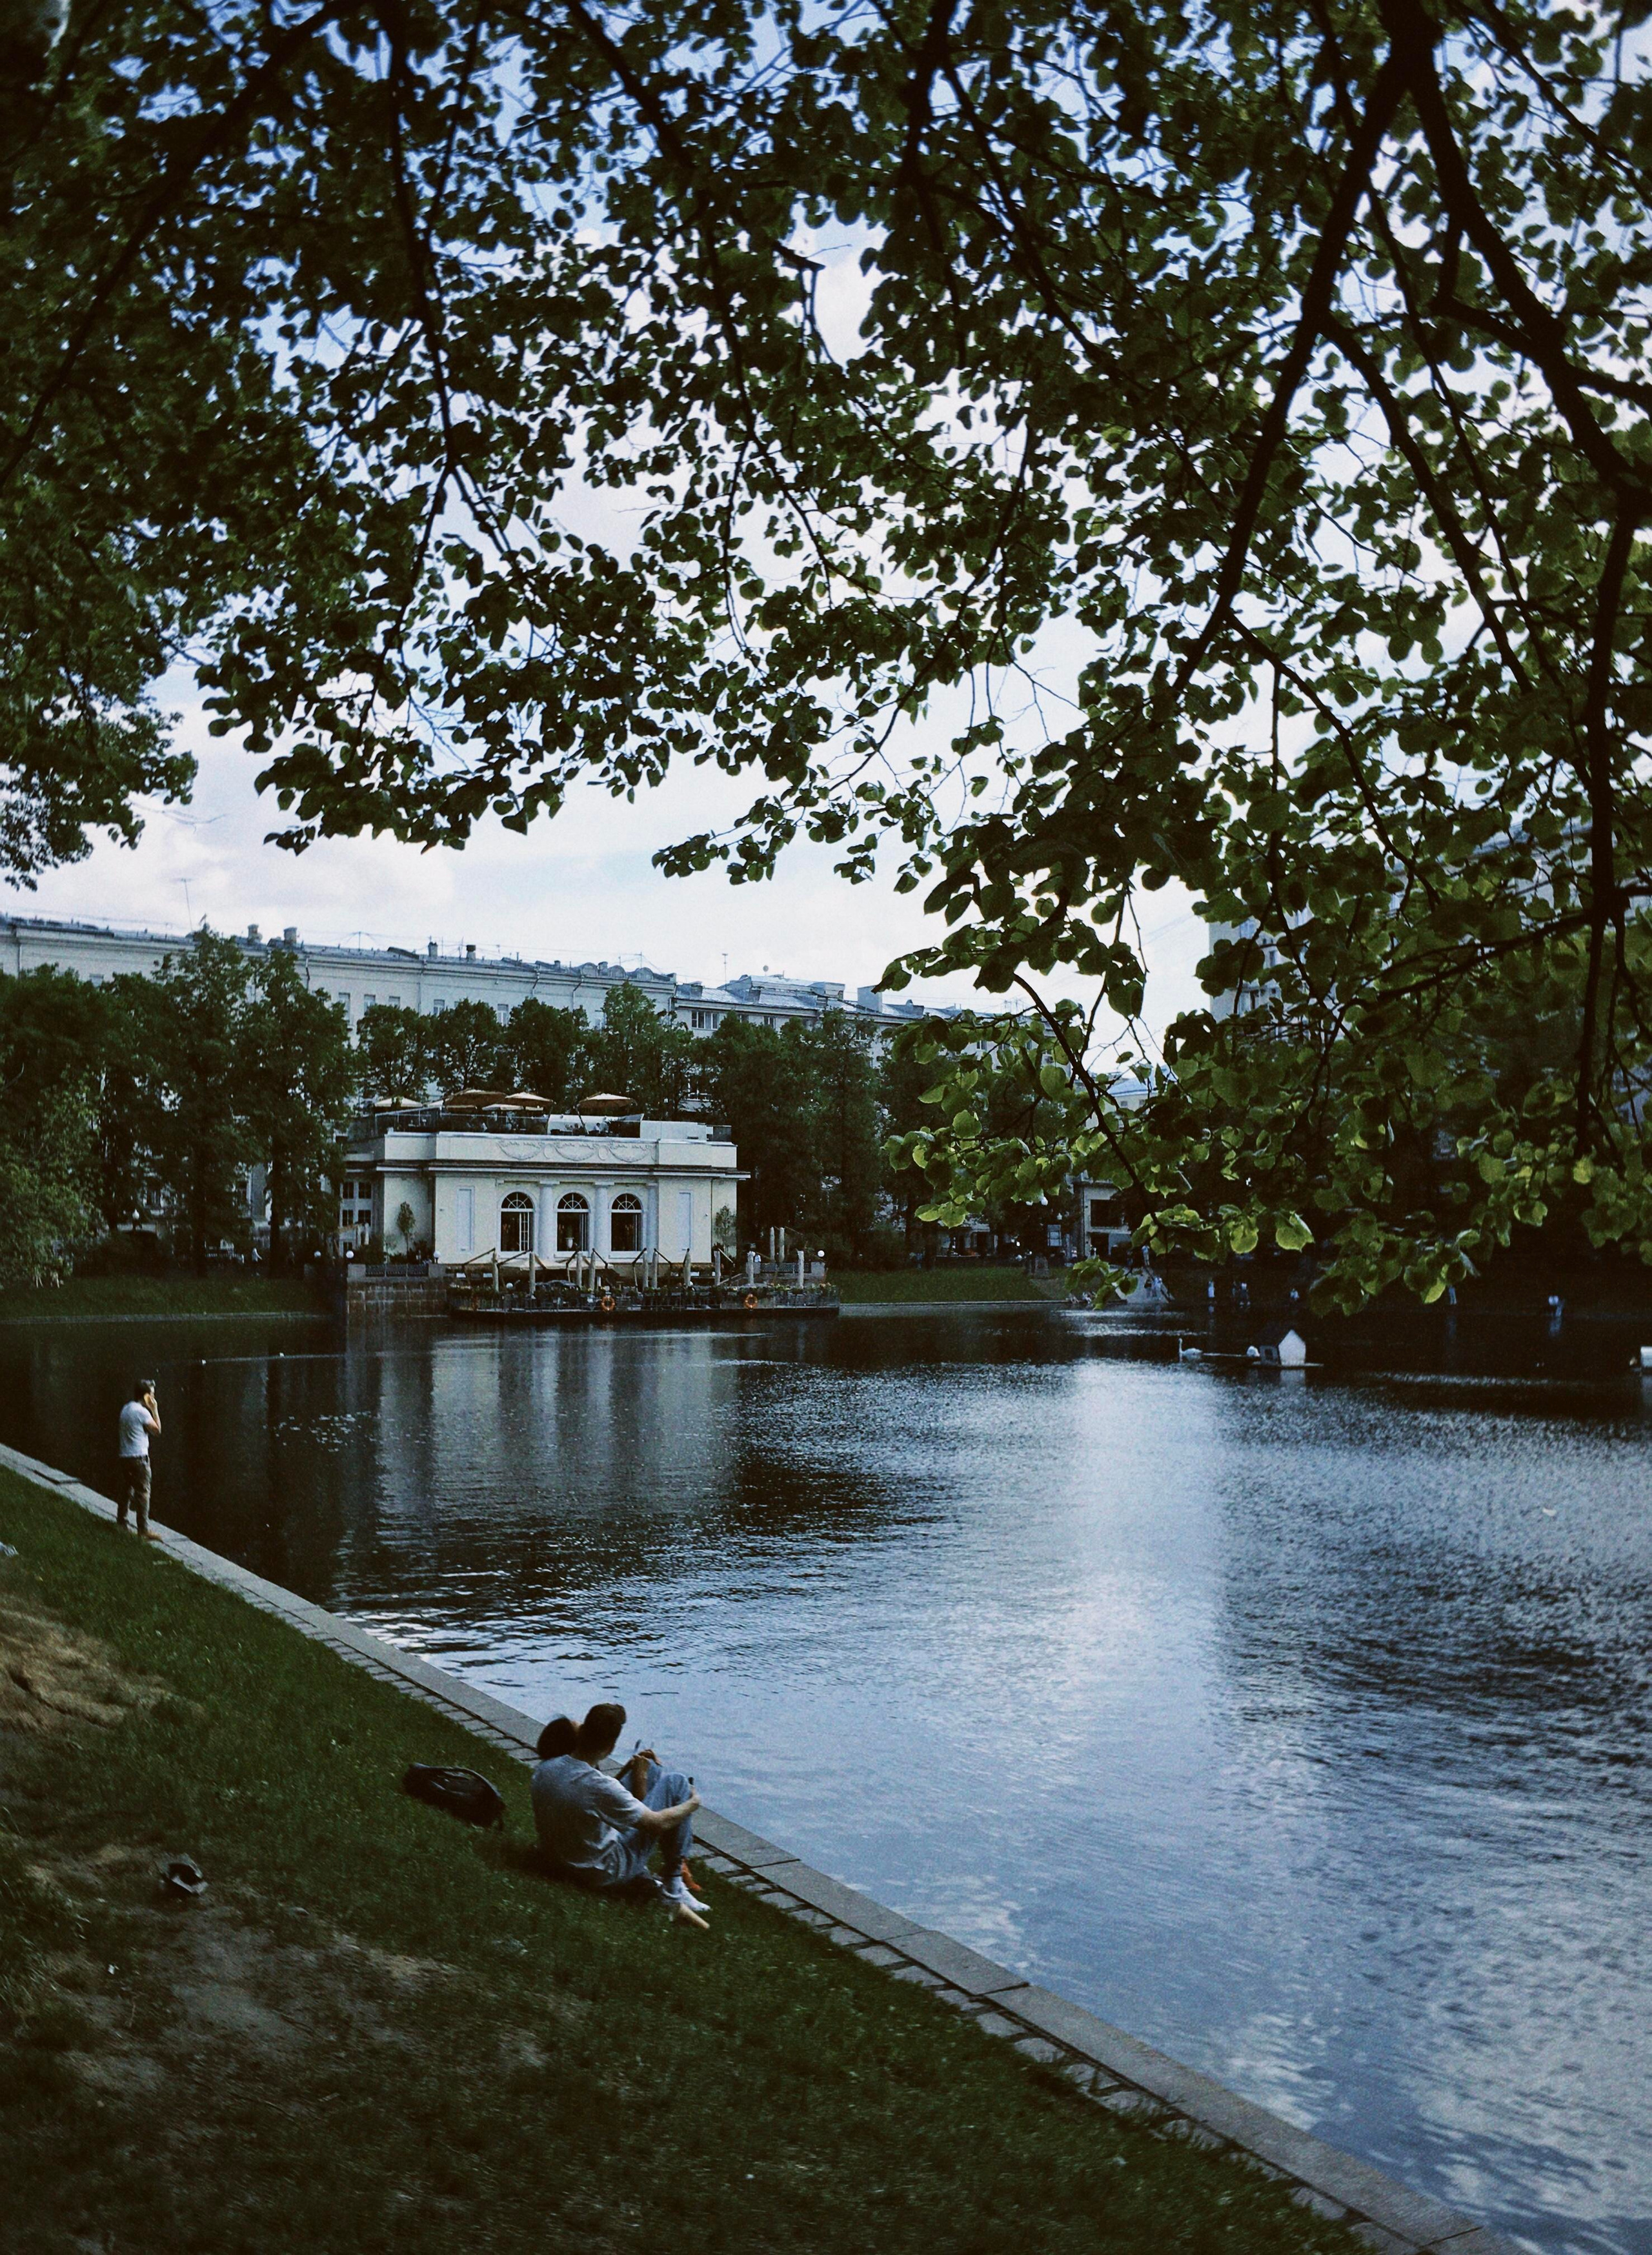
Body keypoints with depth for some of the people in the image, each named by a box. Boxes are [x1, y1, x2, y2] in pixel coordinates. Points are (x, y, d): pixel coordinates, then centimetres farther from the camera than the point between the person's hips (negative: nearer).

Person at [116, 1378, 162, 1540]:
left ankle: (121, 1522, 22)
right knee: (143, 1492, -6)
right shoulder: (142, 1412, -14)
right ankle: (144, 1529, -7)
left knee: (126, 1490, 16)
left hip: (125, 1456, 8)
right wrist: (154, 1409, -3)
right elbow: (157, 1429, -6)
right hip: (139, 1457, -8)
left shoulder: (126, 1408, 11)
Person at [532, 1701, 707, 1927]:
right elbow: (659, 1823, -20)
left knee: (649, 1765, 12)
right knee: (675, 1782, -2)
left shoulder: (544, 1770, -10)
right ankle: (673, 1887, 10)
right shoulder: (600, 1787, -33)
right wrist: (692, 1804, -2)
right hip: (605, 1874, -7)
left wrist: (628, 1771, 5)